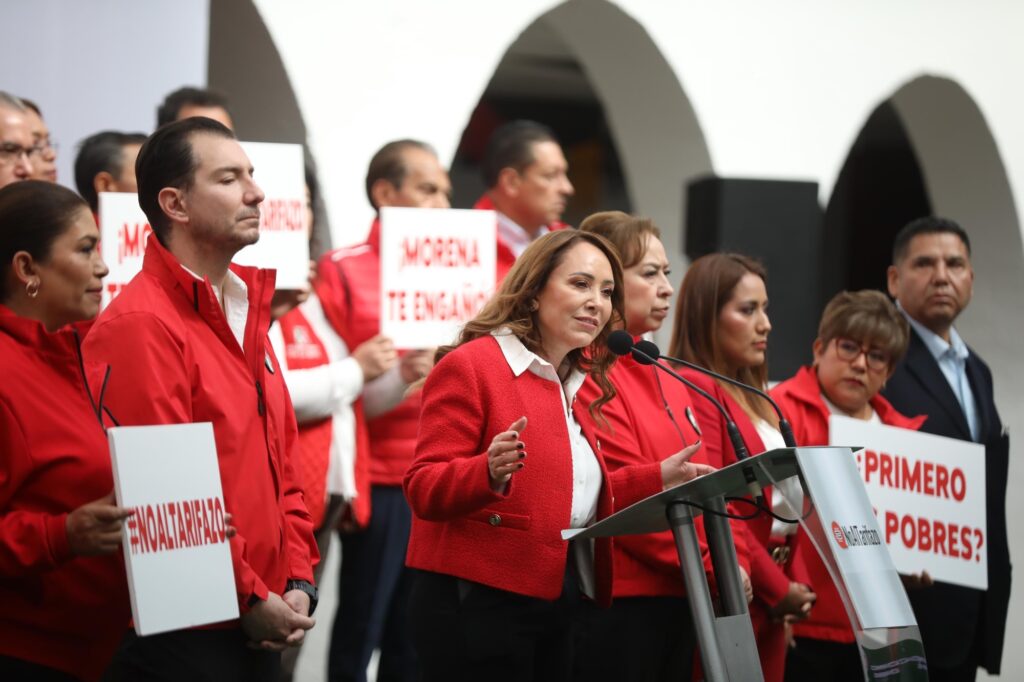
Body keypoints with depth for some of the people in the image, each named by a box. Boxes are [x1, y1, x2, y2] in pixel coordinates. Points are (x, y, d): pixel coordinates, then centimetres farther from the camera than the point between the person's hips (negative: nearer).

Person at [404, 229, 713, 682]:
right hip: (477, 607, -9)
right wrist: (491, 472, -33)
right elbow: (424, 489, -15)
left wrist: (658, 478, 15)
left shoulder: (571, 384, 18)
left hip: (555, 606, 9)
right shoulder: (469, 366, -9)